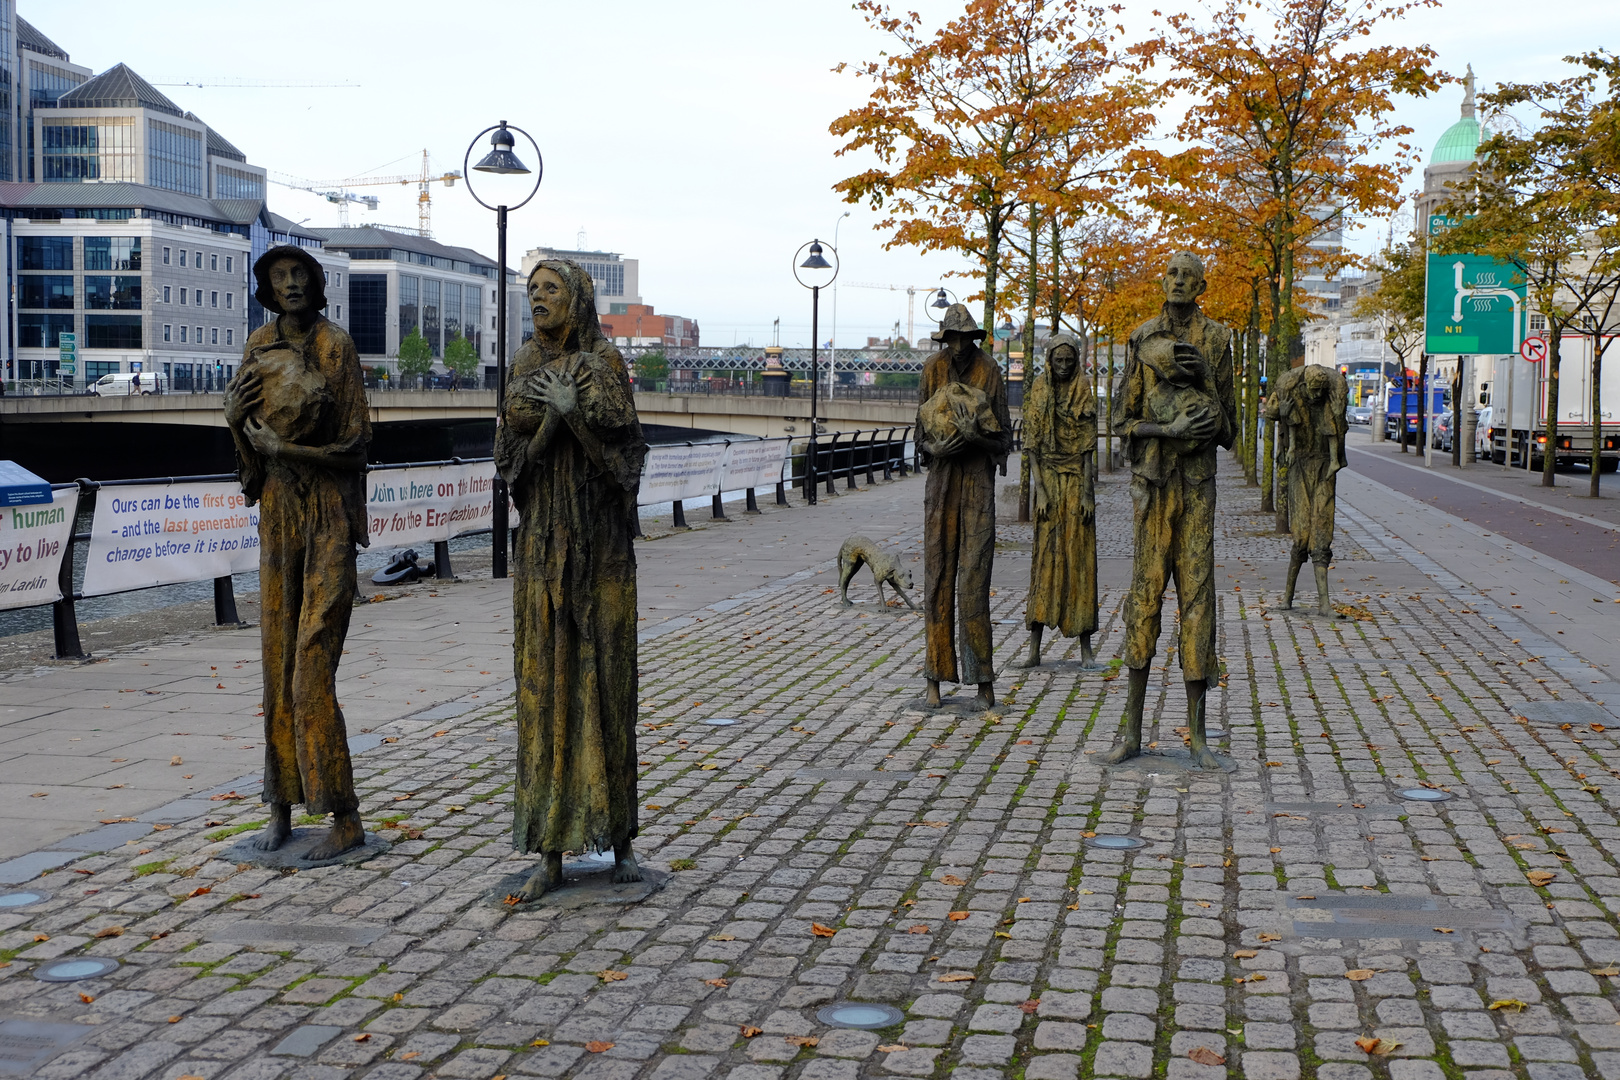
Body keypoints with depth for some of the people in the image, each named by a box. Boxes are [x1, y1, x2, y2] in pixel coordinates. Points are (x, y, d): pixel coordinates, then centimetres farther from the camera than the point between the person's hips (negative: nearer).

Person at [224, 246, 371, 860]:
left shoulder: (336, 343, -5)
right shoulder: (259, 345, 10)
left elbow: (356, 437, -8)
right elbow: (239, 417, 15)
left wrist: (278, 446, -10)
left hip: (329, 513, -6)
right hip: (277, 509, 6)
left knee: (313, 661, -10)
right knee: (277, 656, 6)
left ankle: (345, 817, -5)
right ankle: (282, 807, 15)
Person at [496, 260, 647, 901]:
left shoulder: (605, 363, -1)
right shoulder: (522, 370, 10)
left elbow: (624, 445, -11)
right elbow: (510, 458, 0)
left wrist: (572, 408, -22)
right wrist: (551, 416, -16)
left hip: (600, 541, -3)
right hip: (542, 542, 3)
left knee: (605, 679, 1)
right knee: (545, 686, 1)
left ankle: (618, 836, 14)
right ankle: (551, 852, 6)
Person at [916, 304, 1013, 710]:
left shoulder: (989, 371, 1)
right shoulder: (932, 369, 5)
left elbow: (1004, 437, 2)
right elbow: (923, 433, 5)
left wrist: (977, 437, -17)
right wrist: (939, 444, -16)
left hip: (979, 477, -1)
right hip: (941, 476, 2)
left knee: (975, 575, -7)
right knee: (937, 575, 1)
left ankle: (984, 679, -2)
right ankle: (936, 679, 6)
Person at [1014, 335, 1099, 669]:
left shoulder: (1084, 392, 1)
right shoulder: (1038, 391, 2)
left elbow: (1089, 447, -1)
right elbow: (1032, 444, 0)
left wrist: (1088, 493, -7)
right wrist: (1039, 489, -9)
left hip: (1077, 480, 0)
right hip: (1048, 477, 0)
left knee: (1079, 557, -1)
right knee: (1044, 557, -1)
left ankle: (1086, 647, 3)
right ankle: (1034, 649, 1)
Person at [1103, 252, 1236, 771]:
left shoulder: (1216, 339, 6)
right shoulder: (1142, 339, 7)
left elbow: (1226, 426, 6)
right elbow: (1126, 421, 5)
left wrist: (1205, 378, -10)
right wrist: (1169, 428, -13)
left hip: (1199, 480, 0)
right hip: (1151, 479, 0)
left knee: (1197, 593, -2)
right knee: (1145, 591, 0)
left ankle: (1198, 734, 4)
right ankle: (1132, 731, 7)